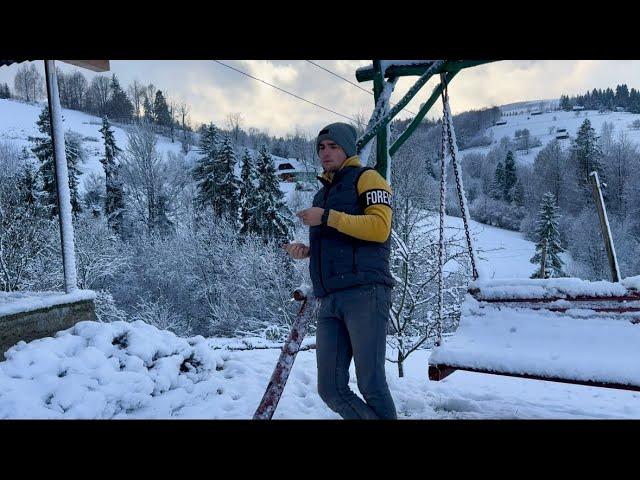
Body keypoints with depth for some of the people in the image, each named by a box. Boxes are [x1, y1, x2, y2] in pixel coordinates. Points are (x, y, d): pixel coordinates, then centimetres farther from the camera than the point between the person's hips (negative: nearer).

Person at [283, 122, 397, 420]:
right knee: (331, 389, 2)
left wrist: (328, 217, -11)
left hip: (364, 293, -7)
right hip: (329, 301, 7)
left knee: (371, 386, -9)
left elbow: (379, 227, -10)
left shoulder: (366, 178, 6)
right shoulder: (322, 194, 29)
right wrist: (305, 251, 13)